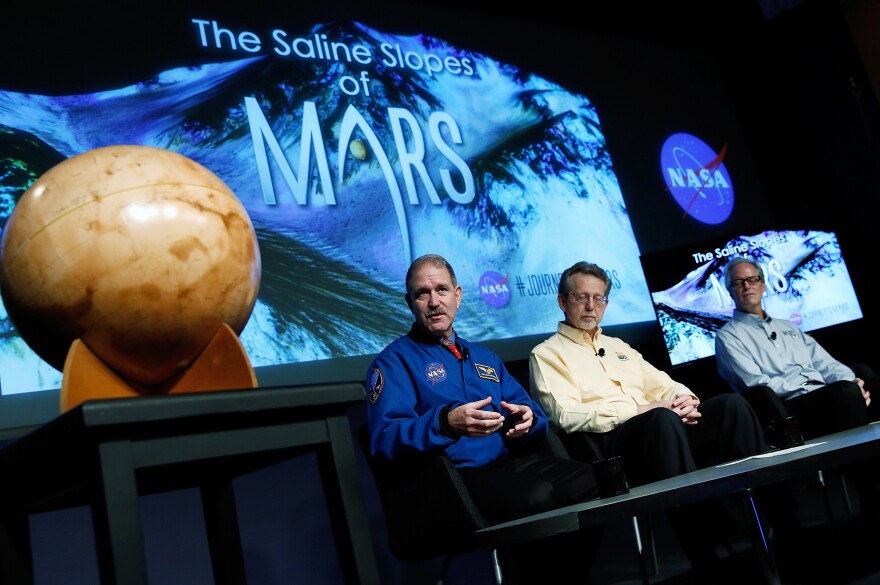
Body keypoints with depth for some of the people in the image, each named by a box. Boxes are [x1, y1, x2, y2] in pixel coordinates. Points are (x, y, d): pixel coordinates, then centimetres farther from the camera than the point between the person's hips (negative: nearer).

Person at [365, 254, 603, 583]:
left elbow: (532, 412, 20)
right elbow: (385, 437, -11)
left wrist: (527, 419, -5)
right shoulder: (394, 361, 4)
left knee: (593, 480, -19)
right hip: (454, 475, -6)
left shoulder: (483, 356, 25)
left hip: (510, 460, 7)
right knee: (537, 496, -33)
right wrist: (446, 423, -28)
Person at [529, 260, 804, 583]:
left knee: (730, 403, -17)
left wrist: (685, 397, -3)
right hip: (611, 441, -7)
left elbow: (662, 385, 23)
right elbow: (567, 415, -9)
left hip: (660, 427, 7)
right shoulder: (547, 354, 6)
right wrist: (638, 410, -15)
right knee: (663, 419, -38)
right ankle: (705, 559, -40)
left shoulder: (618, 346, 29)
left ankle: (784, 522, -18)